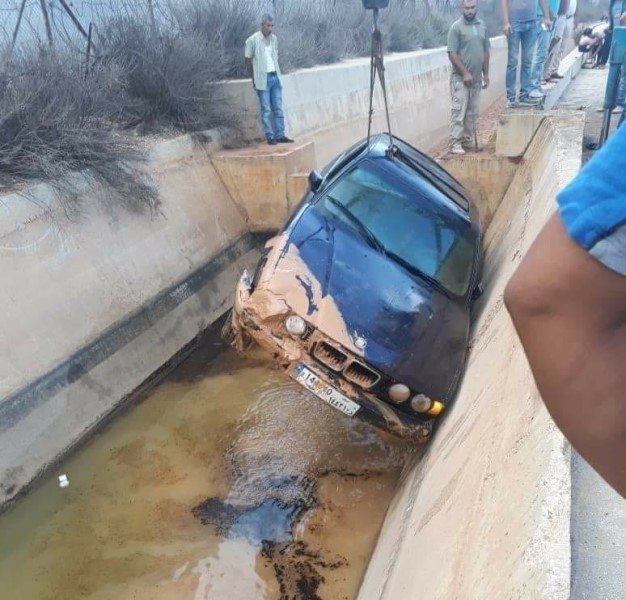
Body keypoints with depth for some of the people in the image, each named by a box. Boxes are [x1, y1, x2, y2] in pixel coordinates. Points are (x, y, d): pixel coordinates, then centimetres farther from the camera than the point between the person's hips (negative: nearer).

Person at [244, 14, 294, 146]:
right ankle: (270, 137, 4)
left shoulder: (274, 39, 8)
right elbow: (248, 61, -3)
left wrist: (276, 73, 10)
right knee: (266, 110, -1)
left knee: (278, 108, 5)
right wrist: (254, 79, -4)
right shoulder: (252, 40, -8)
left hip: (275, 77, 6)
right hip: (263, 79, -5)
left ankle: (280, 135, 10)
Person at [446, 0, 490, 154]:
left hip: (476, 78, 6)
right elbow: (452, 53, -13)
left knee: (472, 112, 9)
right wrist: (465, 73, -17)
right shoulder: (456, 27, -8)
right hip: (460, 78, -6)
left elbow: (485, 51, 15)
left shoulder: (482, 25, 10)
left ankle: (467, 140, 19)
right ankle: (455, 143, -4)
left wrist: (485, 74, 11)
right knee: (458, 111, -7)